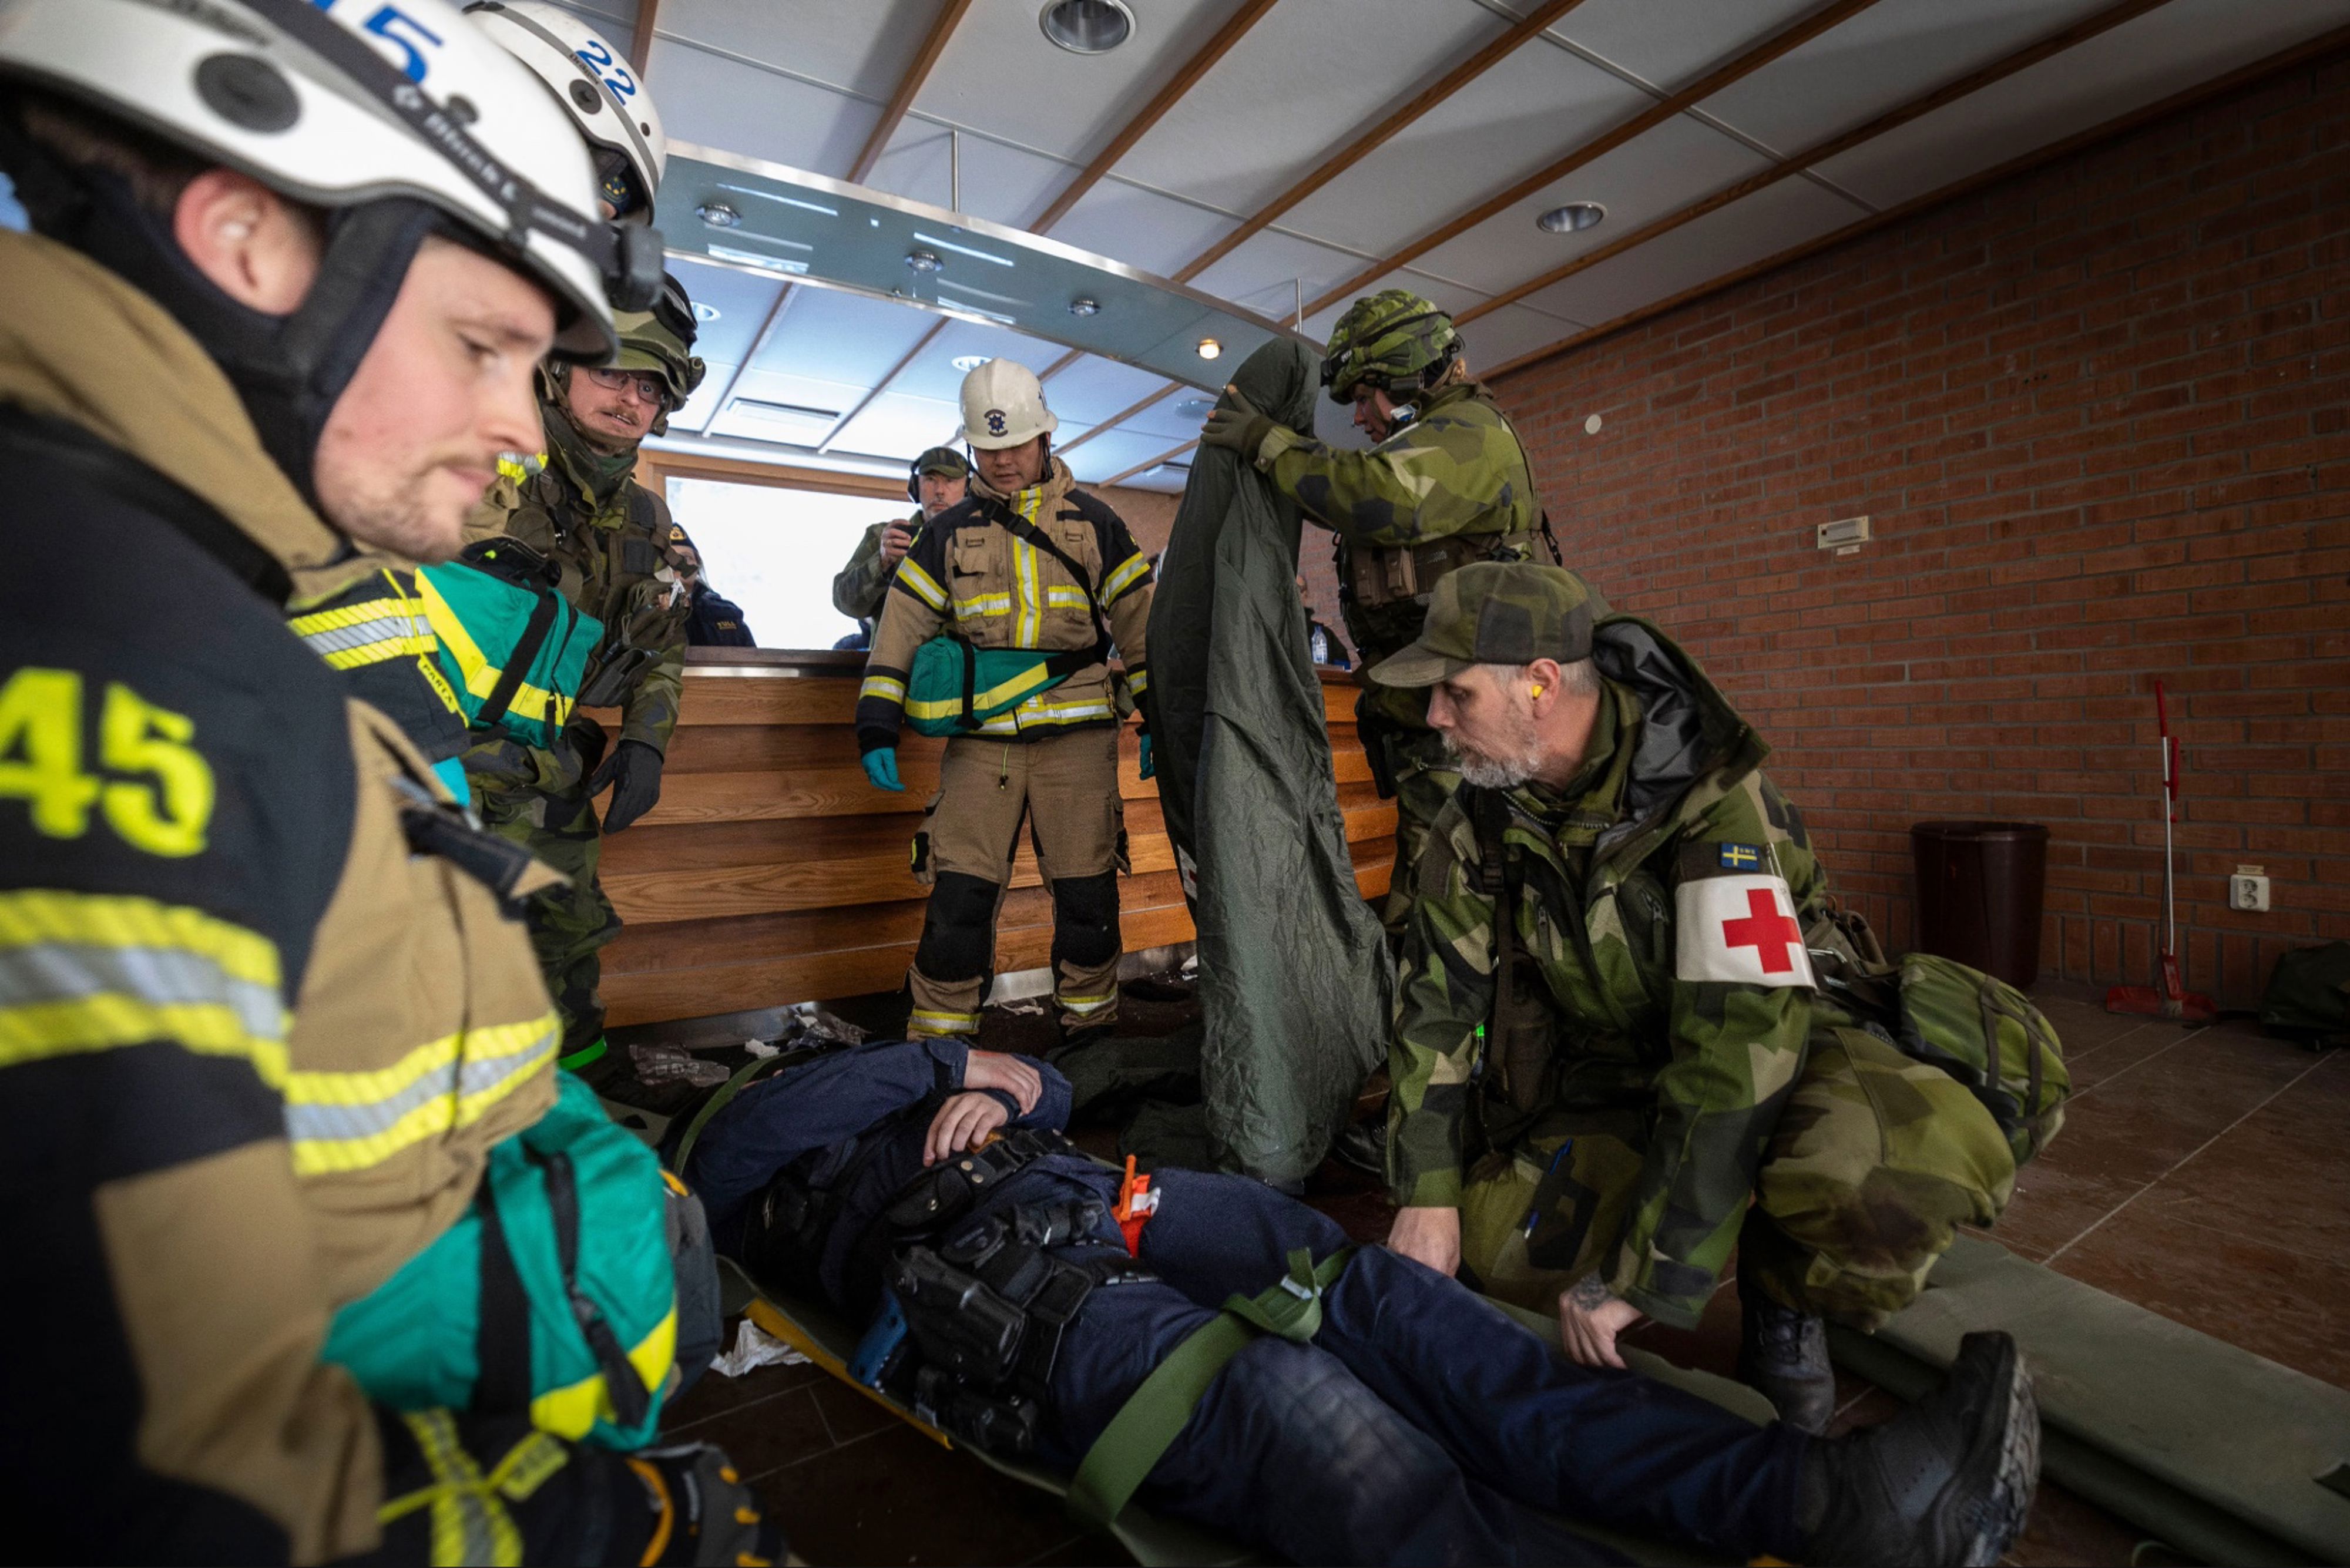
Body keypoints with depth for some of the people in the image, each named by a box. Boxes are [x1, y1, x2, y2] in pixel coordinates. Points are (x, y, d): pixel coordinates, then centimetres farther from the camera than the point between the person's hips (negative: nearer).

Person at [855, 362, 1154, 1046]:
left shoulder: (1093, 522, 9)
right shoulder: (949, 531, 11)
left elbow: (1140, 622, 9)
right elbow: (901, 627, 8)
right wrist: (876, 726, -1)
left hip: (1077, 735, 0)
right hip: (982, 738, 1)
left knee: (1087, 894, 4)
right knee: (958, 894, -3)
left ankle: (1089, 1029, 24)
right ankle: (937, 1052, 12)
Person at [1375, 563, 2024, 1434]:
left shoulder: (1714, 803, -30)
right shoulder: (1484, 816, -11)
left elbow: (1741, 1044, -35)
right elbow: (1440, 994, -6)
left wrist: (1642, 1277, -32)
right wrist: (1429, 1193, -12)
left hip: (1770, 1058, -4)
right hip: (1609, 1063, 5)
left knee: (1886, 1173, -37)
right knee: (1501, 1245, -18)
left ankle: (1782, 1298, -1)